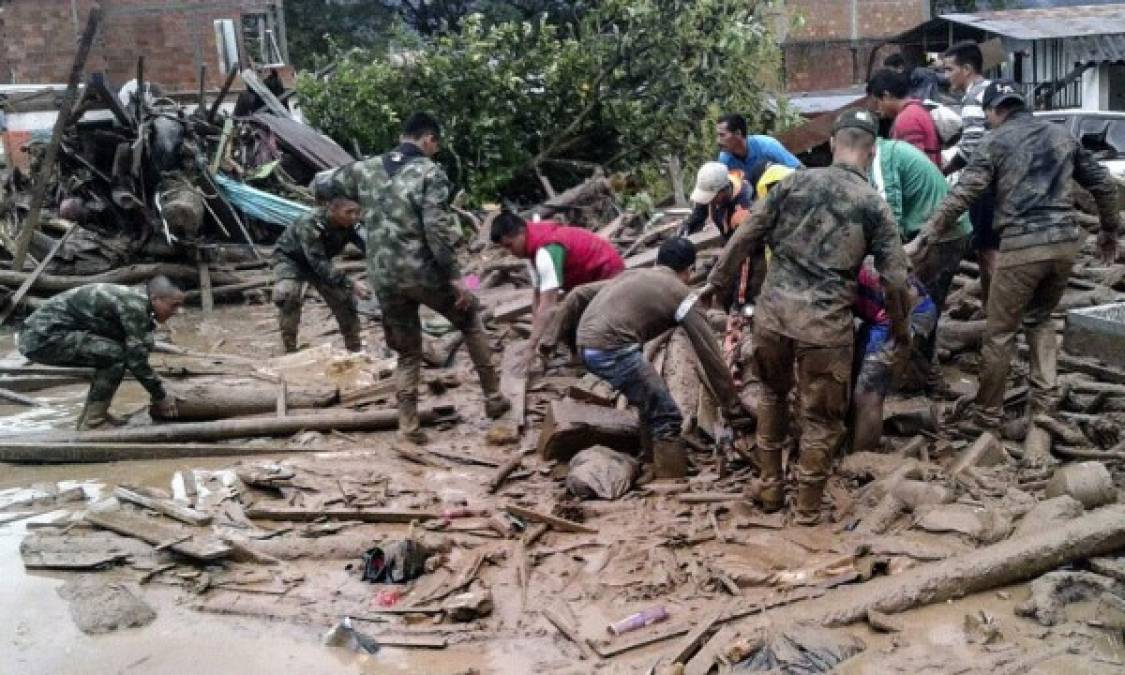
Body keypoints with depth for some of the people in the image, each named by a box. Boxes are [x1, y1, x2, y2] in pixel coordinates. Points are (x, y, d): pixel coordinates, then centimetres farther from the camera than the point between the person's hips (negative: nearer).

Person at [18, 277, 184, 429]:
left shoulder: (132, 298, 10)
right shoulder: (134, 305, -18)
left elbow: (135, 354, 20)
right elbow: (137, 360, -17)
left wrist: (159, 391, 17)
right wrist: (160, 397, -5)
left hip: (41, 331, 10)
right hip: (44, 337, -10)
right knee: (116, 355, -18)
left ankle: (89, 415, 16)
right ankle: (91, 425, -9)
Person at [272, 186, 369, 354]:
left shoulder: (350, 225, -24)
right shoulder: (310, 223, -40)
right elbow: (319, 263, -45)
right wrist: (350, 284, -53)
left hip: (319, 261, 5)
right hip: (290, 258, -5)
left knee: (344, 298, 1)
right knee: (287, 294, -30)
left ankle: (355, 349, 17)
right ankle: (290, 350, -19)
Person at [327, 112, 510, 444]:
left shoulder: (366, 168, 10)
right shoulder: (430, 172, -6)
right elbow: (437, 229, -16)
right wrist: (455, 276, -13)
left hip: (384, 279, 4)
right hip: (423, 272, -4)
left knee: (407, 352, 17)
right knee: (470, 319, 20)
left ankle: (408, 426, 13)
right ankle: (493, 397, 22)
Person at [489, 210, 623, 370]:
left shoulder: (547, 250, -31)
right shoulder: (536, 245, 0)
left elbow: (547, 305, -36)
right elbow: (539, 295, 1)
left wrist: (531, 346, -36)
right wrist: (534, 337, -3)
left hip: (608, 274, -10)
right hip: (589, 277, 10)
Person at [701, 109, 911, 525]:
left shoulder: (794, 182, 6)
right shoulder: (874, 205, 1)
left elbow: (745, 237, 6)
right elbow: (895, 280, 0)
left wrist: (716, 281, 19)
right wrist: (900, 332, 14)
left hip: (772, 311, 3)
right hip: (826, 323, -3)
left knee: (772, 394, 26)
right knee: (821, 417, 12)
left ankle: (770, 488, 34)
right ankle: (808, 509, 21)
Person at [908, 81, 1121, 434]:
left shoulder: (996, 141, 1)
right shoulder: (1062, 135, 17)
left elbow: (961, 195, -9)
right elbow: (1102, 183, 19)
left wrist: (923, 239, -10)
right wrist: (1110, 231, 31)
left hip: (1022, 246, -6)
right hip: (1065, 242, 6)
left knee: (999, 332, 4)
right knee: (1040, 318, 24)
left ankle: (987, 414, 11)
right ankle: (1044, 398, 17)